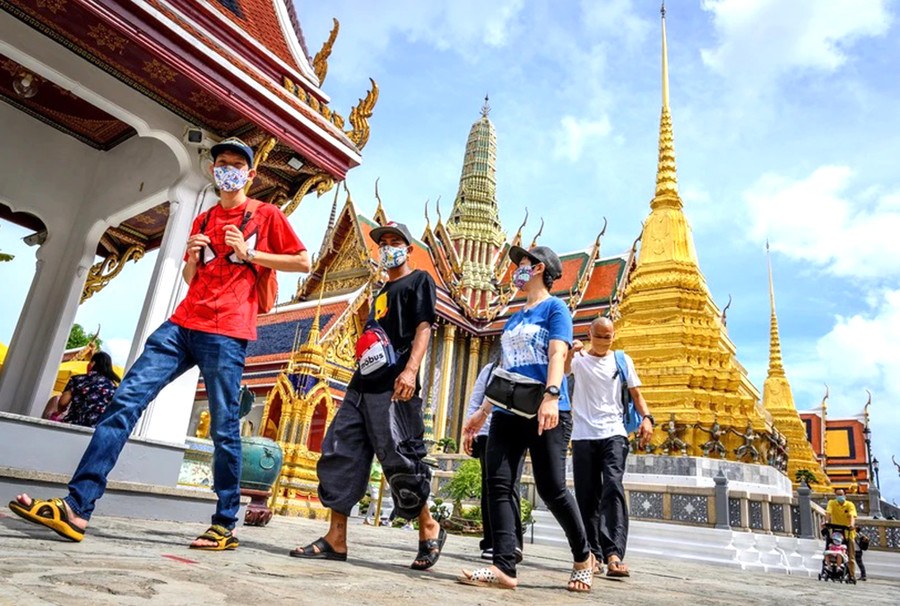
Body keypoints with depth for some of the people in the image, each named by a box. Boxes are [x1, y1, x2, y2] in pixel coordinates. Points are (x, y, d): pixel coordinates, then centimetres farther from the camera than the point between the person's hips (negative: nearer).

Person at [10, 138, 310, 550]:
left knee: (224, 429, -4)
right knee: (126, 399, -7)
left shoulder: (266, 215, 7)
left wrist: (249, 255, -5)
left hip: (226, 333, -6)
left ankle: (225, 526, 5)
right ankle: (78, 506, -6)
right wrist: (192, 257, 4)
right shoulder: (203, 221, 23)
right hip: (183, 324, 6)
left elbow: (303, 262, 2)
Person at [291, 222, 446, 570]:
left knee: (399, 460, -10)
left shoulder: (419, 280, 5)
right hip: (362, 385, 9)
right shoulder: (381, 293, 28)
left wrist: (411, 369, -22)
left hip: (394, 387, -8)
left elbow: (423, 327, -9)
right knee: (338, 454, 1)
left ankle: (430, 529, 10)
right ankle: (335, 540, 5)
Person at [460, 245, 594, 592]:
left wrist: (551, 396, -30)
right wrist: (481, 413, 21)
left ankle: (583, 557, 18)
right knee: (499, 483, -6)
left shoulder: (555, 308, 3)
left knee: (551, 488, -5)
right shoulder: (513, 319, 24)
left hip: (546, 413, -7)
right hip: (508, 413, 7)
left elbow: (557, 354, -13)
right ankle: (504, 568, -6)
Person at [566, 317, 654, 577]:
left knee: (613, 488, -17)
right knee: (587, 496, 3)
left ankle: (614, 555, -21)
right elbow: (562, 370, -13)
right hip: (583, 435, 1)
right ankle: (592, 554, 11)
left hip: (613, 433, 0)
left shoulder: (622, 360, 12)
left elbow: (636, 393, 13)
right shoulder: (579, 358, 8)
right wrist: (570, 353, -34)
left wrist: (646, 417, -5)